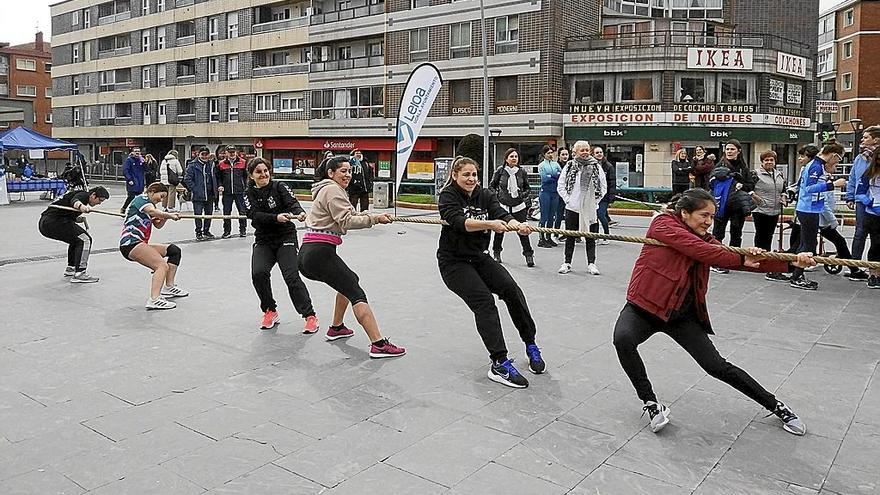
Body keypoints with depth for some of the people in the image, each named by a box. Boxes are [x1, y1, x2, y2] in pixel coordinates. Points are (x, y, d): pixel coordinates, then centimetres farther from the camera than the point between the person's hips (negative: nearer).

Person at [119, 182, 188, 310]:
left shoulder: (149, 204, 26)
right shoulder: (141, 199, -3)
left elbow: (158, 225, 20)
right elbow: (152, 211, -26)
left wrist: (165, 217, 1)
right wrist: (170, 215, -22)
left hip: (140, 244, 10)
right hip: (130, 243, -10)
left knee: (174, 251, 13)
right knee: (162, 265, -26)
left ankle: (169, 287, 13)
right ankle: (154, 300, -39)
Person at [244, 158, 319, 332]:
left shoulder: (278, 187, -1)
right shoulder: (249, 194, 5)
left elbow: (292, 202, -17)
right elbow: (255, 216, -12)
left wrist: (299, 212, -40)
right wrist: (276, 218, -30)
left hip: (285, 237, -2)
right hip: (263, 240, 3)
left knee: (292, 277, -15)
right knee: (258, 273, -19)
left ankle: (310, 316, -3)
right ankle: (270, 311, 3)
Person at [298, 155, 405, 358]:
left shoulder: (326, 189, 25)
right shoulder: (333, 190, -6)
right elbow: (346, 221, -16)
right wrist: (374, 218, -19)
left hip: (308, 253, 10)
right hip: (320, 253, -10)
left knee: (349, 281, 29)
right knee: (356, 293, -13)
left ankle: (336, 328, 35)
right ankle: (378, 345, -21)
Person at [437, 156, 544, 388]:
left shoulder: (484, 195, 3)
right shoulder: (447, 196, -10)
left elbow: (501, 214, -16)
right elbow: (459, 221, -29)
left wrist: (517, 225, -39)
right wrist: (490, 224, -45)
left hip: (480, 257, 5)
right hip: (454, 262, -5)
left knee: (511, 289, -14)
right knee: (484, 300, -23)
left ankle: (531, 345, 3)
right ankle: (499, 364, -23)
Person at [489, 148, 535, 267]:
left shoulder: (522, 171, 5)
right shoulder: (500, 171, 0)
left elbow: (527, 188, 16)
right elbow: (491, 186, 11)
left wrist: (527, 198, 7)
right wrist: (497, 195, 0)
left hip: (519, 206, 1)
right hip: (503, 206, 0)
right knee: (499, 230, 4)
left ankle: (528, 254, 4)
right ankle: (496, 253, 24)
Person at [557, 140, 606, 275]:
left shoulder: (596, 167, 2)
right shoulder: (569, 166, 0)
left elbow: (603, 187, 7)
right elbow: (560, 186, 3)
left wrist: (596, 200, -1)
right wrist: (568, 199, -6)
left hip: (590, 208, 1)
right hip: (572, 207, 0)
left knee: (591, 236, 6)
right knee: (570, 236, 7)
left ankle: (591, 263, 14)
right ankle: (567, 263, 17)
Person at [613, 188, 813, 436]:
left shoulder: (706, 241, 7)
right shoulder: (663, 224, -9)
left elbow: (744, 259, -3)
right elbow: (697, 249, -22)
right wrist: (741, 260, -19)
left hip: (682, 315, 4)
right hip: (643, 307, -4)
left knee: (717, 366, 0)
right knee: (623, 339, -33)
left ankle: (775, 406, 20)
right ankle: (650, 403, -12)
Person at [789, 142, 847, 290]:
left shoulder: (812, 164, 14)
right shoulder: (817, 166, -15)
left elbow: (802, 186, 21)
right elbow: (810, 188, -25)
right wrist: (833, 184, -27)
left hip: (804, 210, 10)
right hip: (809, 211, -10)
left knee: (805, 244, 14)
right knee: (809, 245, -4)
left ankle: (797, 276, 20)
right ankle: (796, 278, 0)